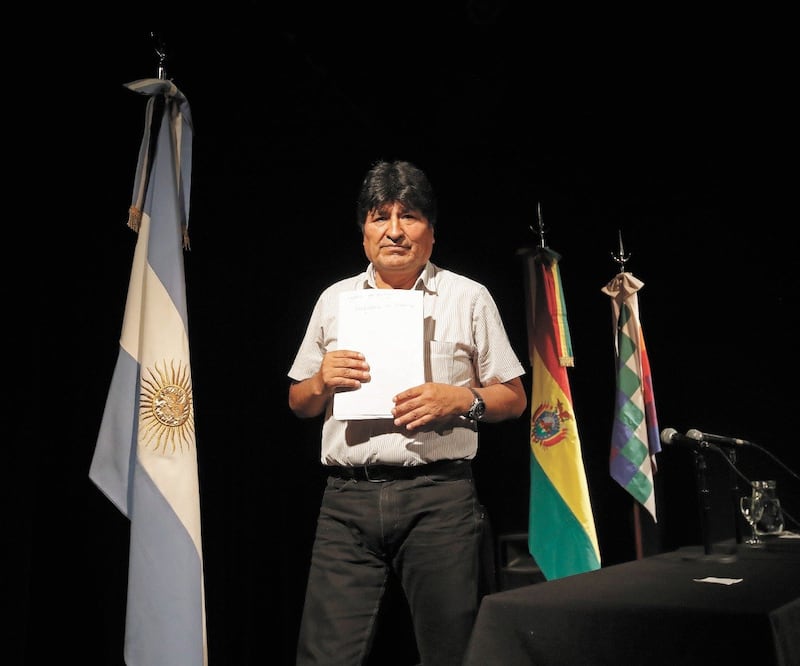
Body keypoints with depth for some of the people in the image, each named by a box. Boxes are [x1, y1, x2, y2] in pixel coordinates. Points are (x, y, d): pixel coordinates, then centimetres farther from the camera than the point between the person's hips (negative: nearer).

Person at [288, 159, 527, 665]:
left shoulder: (469, 297, 7)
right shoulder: (334, 300, 15)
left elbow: (514, 399, 8)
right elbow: (299, 404, 19)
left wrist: (461, 401, -11)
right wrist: (323, 380, -2)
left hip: (439, 496, -1)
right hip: (347, 499, 2)